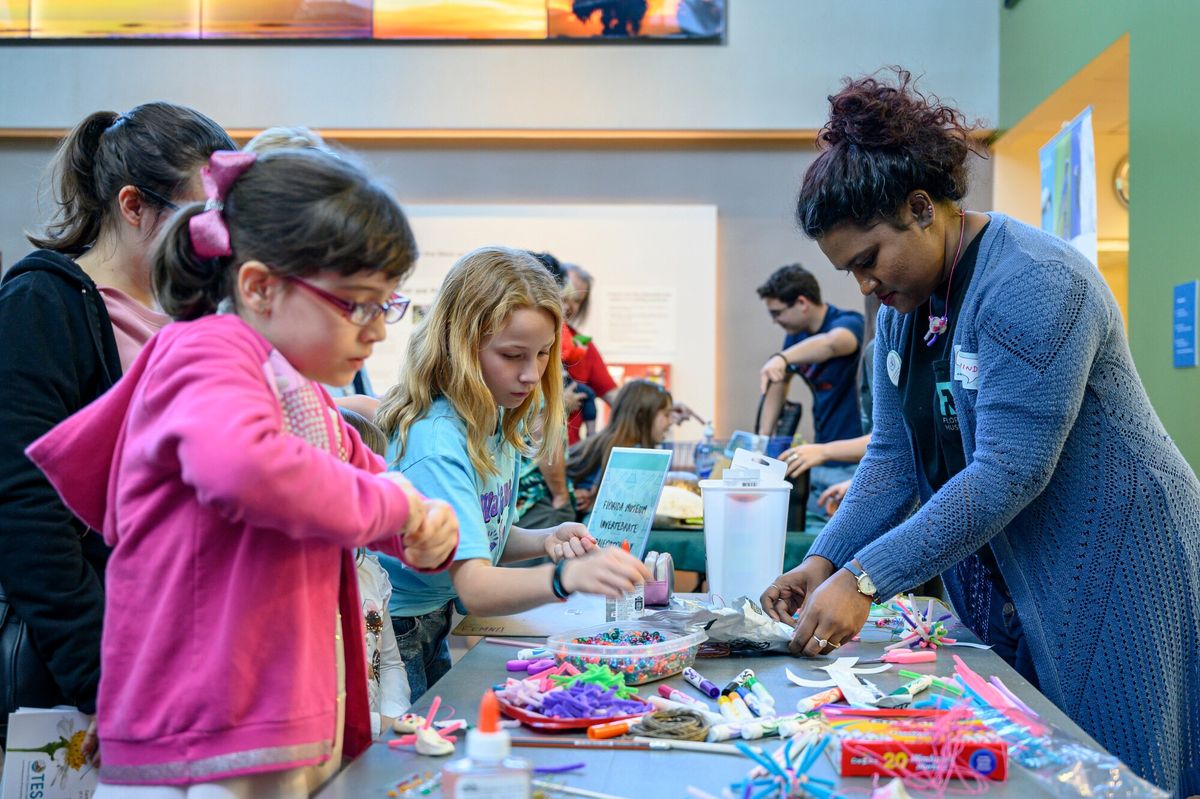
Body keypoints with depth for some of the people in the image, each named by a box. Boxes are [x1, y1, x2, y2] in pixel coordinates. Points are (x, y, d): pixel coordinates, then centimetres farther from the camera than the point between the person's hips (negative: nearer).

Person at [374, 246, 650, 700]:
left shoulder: (497, 418, -1)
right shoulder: (437, 442, -29)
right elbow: (474, 588, -37)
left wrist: (544, 542, -8)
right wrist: (567, 576, -52)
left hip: (434, 626, 9)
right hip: (389, 632, -9)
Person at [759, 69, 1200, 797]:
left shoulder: (1032, 283, -22)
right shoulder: (905, 301, 5)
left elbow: (1010, 471, -29)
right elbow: (895, 456, 5)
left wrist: (864, 578, -29)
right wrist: (825, 561, -8)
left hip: (1115, 571, -8)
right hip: (1005, 585, 8)